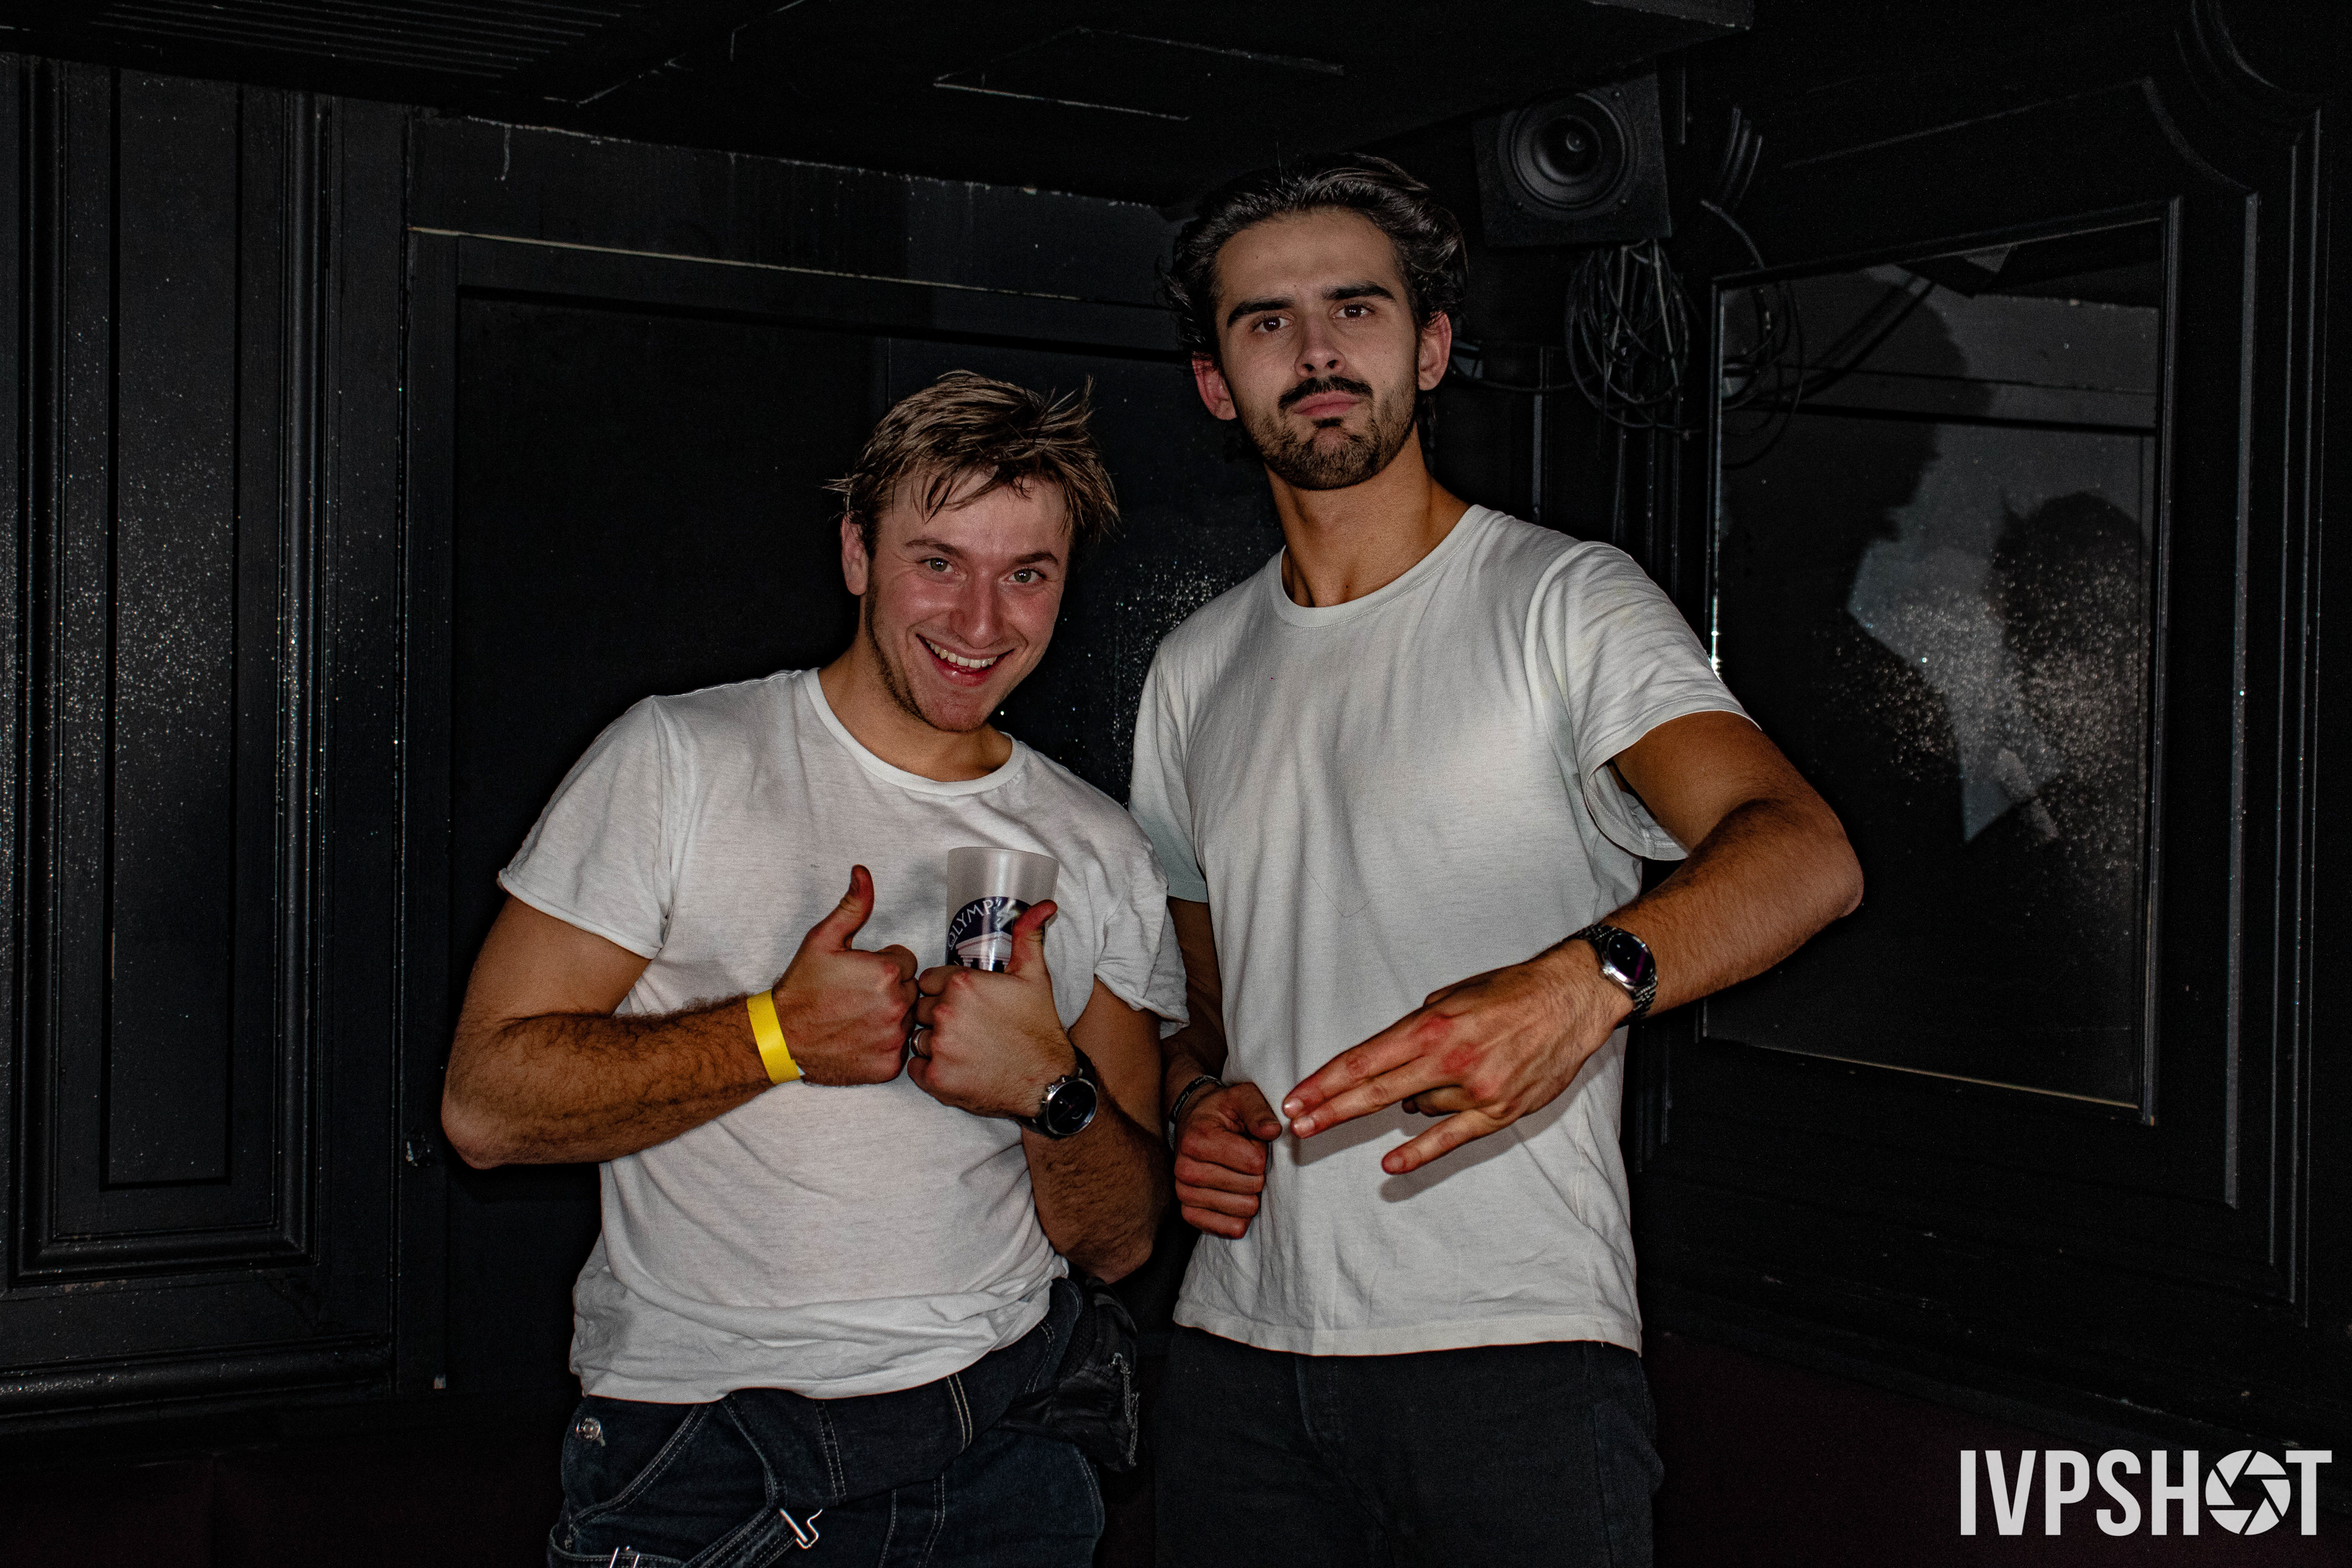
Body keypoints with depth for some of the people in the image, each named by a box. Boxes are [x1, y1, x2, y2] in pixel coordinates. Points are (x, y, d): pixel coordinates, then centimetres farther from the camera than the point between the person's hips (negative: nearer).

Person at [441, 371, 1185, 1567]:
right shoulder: (678, 760, -3)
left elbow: (1118, 1242, 6)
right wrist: (776, 1035, -20)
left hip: (998, 1425, 3)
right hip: (697, 1440, -3)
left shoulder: (1097, 852, 6)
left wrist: (1053, 1089, -14)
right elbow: (486, 1103, -9)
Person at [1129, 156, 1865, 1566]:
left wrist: (1586, 978, -39)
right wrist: (1199, 1098, 0)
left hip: (1514, 1349, -4)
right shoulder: (1194, 675, 14)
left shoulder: (1562, 603, -4)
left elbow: (1806, 855, -20)